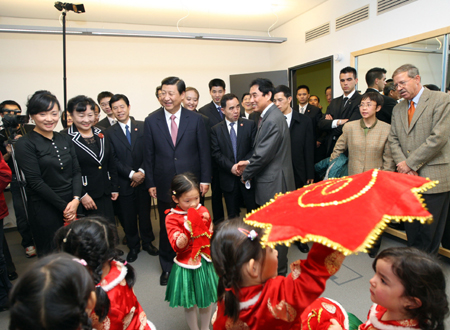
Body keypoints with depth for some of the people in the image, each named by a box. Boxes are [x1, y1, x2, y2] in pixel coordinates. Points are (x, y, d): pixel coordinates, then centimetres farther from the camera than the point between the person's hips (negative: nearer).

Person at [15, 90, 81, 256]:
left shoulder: (65, 139, 7)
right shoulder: (25, 144, -8)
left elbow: (76, 171, 6)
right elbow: (35, 181, -12)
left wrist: (76, 199, -9)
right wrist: (63, 206, -12)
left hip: (71, 206, 5)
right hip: (44, 210, -4)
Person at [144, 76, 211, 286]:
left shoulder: (196, 119, 0)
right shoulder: (151, 121, 1)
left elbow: (204, 151, 1)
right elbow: (149, 155, 3)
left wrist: (205, 179, -3)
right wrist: (150, 183, 0)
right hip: (164, 185, 1)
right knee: (166, 229, 12)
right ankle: (167, 267, 32)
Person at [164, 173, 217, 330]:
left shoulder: (203, 211, -3)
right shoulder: (172, 218, -15)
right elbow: (178, 246, -23)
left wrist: (206, 222, -8)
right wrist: (188, 229, -34)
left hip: (205, 263, 4)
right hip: (187, 266, -4)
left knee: (207, 299, 20)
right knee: (190, 304, 13)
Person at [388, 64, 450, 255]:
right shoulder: (398, 109, 15)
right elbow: (393, 139, 10)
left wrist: (410, 163, -13)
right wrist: (402, 164, -7)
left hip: (433, 177, -5)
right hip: (407, 177, 5)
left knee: (429, 230, 4)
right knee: (411, 228, 11)